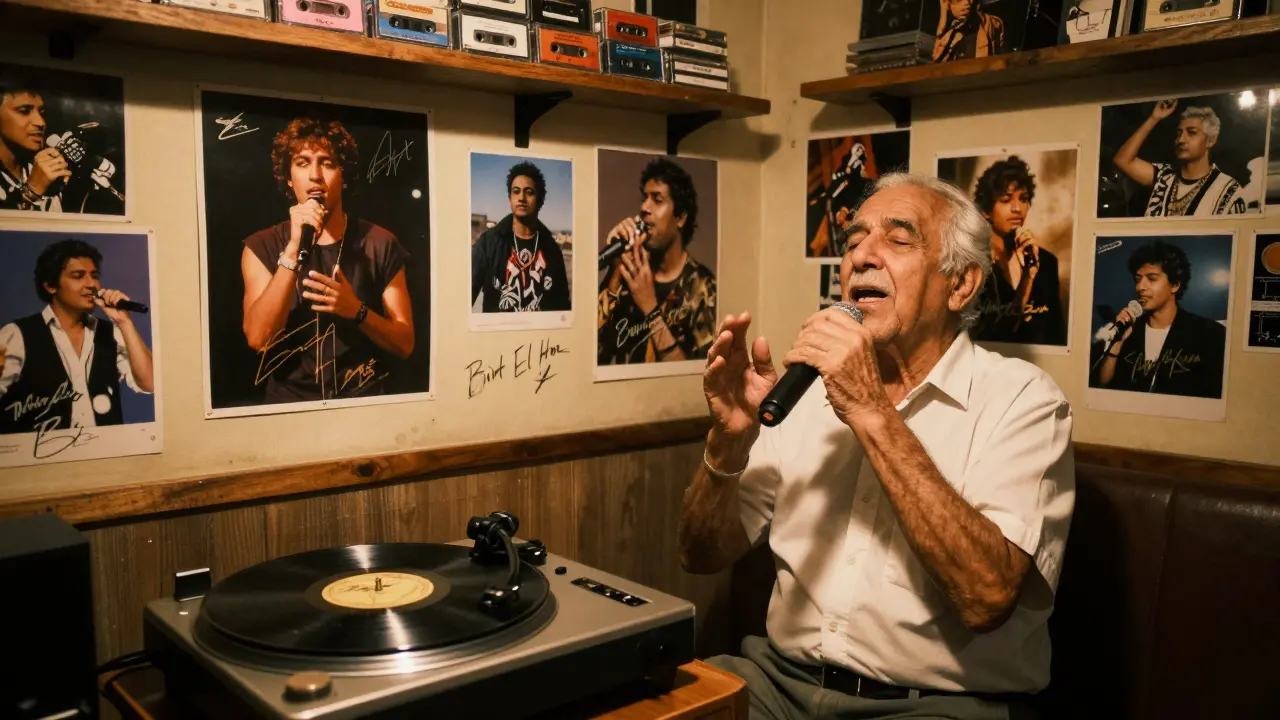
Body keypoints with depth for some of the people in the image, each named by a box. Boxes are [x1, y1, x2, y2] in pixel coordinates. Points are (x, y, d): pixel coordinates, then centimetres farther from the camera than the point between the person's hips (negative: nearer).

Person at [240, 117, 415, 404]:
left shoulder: (380, 244, 0)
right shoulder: (262, 247, 1)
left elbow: (405, 344, 2)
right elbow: (257, 337, -12)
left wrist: (356, 310, -15)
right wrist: (294, 248, -16)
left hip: (363, 399, 0)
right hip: (290, 401, 1)